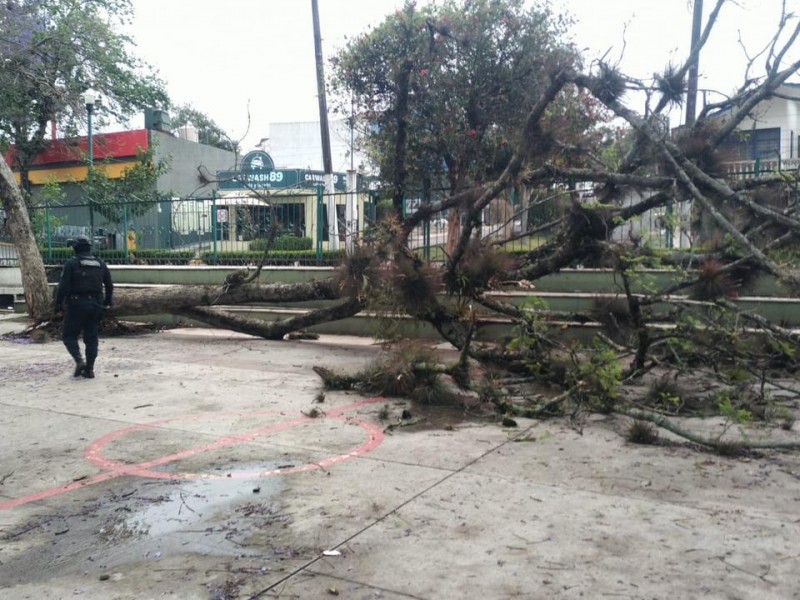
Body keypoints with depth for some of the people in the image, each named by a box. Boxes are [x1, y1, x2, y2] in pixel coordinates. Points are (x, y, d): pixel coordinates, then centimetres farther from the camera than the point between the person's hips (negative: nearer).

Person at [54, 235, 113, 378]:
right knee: (91, 338, 9)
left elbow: (63, 286, -12)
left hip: (77, 304, -5)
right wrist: (107, 304, 19)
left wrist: (58, 304, -4)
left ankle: (79, 360, -13)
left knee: (70, 336, 6)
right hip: (95, 306, 5)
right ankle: (89, 369, 8)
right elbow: (109, 286, 12)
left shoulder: (71, 264, -6)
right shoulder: (100, 264, 9)